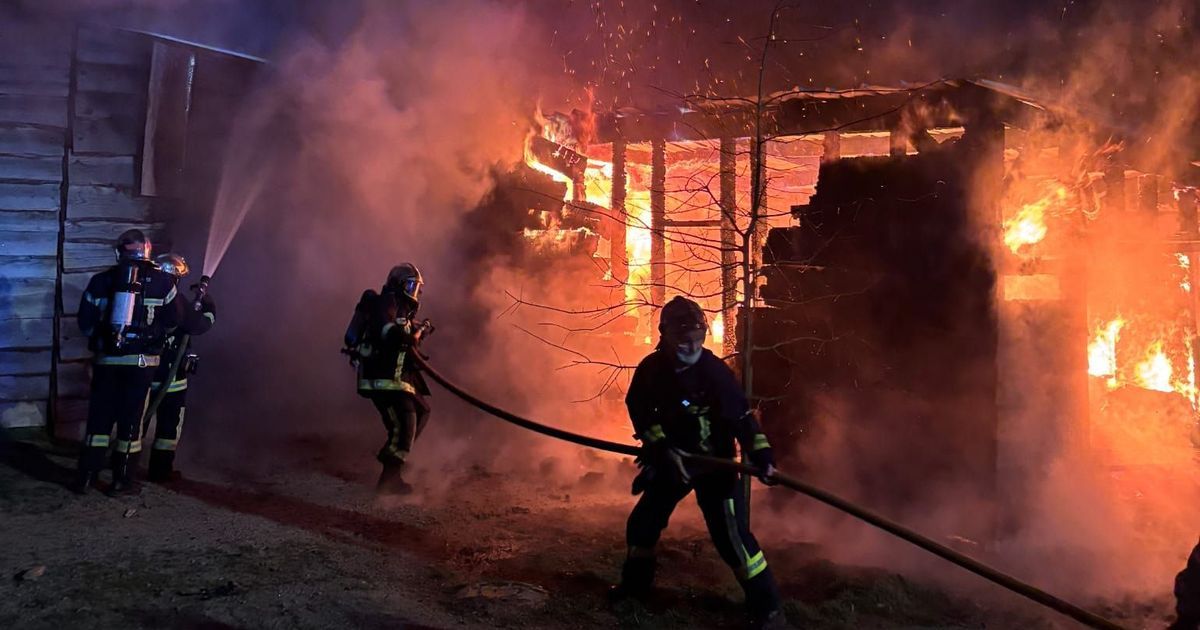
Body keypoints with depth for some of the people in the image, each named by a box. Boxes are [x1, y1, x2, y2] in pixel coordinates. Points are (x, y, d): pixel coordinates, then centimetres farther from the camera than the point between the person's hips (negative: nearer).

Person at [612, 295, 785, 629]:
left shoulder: (715, 370, -19)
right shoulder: (651, 369, -8)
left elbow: (742, 415, -21)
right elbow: (640, 411, -3)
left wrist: (761, 455, -33)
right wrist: (660, 447, -16)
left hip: (714, 462, -4)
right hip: (670, 458, 5)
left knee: (730, 533, -12)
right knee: (643, 521, 12)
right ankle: (635, 582, 37)